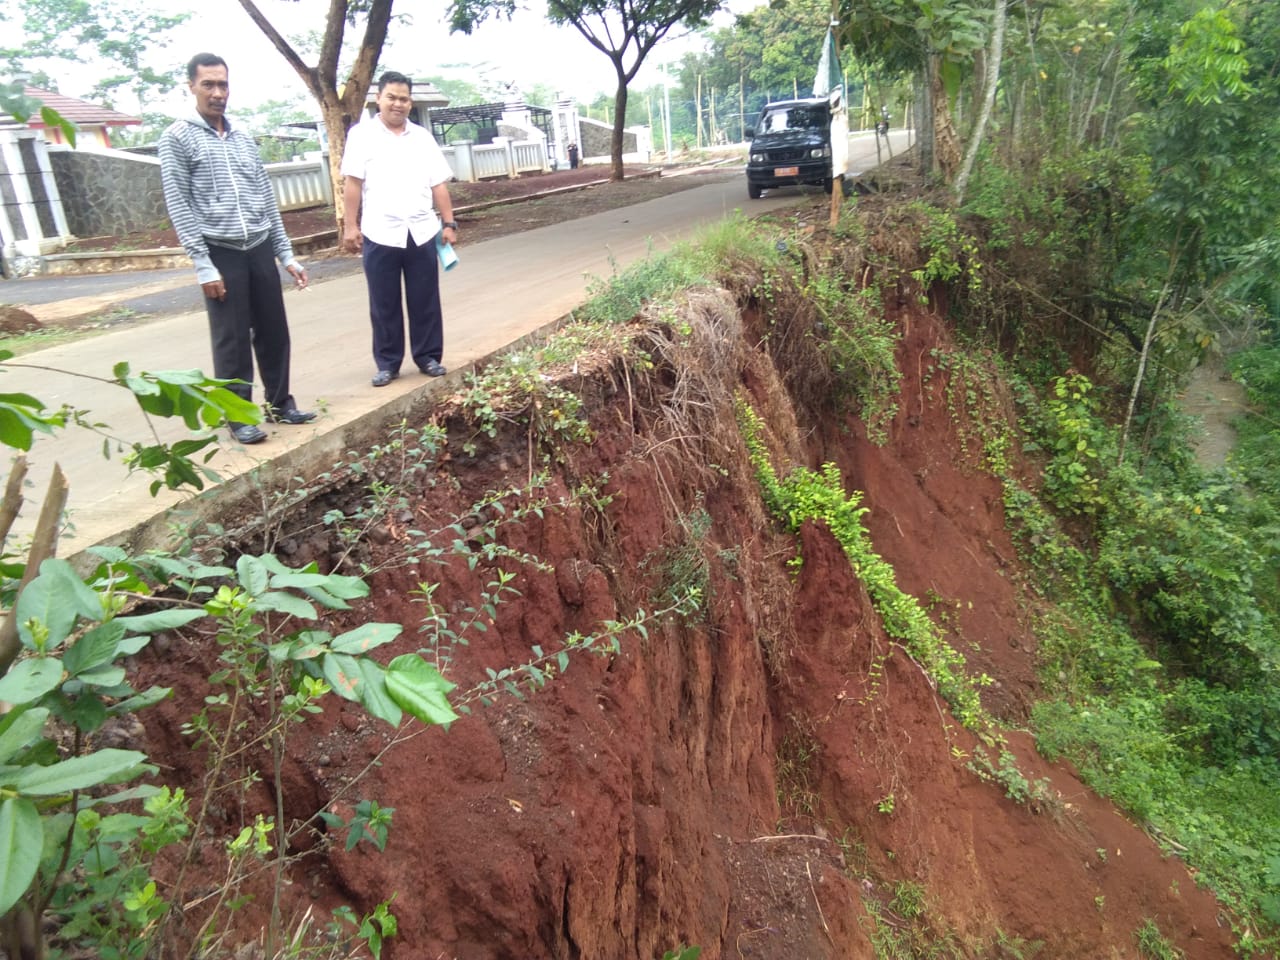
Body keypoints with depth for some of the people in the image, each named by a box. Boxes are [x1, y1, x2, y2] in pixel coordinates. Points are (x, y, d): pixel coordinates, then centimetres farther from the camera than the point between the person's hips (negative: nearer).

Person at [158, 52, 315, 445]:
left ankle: (279, 403, 22)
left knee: (273, 332, 9)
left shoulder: (244, 138, 13)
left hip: (260, 250, 5)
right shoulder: (178, 138, -2)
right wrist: (203, 265, -14)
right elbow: (179, 206, -7)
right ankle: (238, 415, 11)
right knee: (232, 340, 0)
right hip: (220, 253, -5)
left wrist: (286, 254, 11)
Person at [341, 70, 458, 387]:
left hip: (422, 232, 2)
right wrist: (350, 225, -8)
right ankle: (387, 363, 14)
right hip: (380, 234, -2)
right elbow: (352, 183, -2)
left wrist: (449, 223, 5)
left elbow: (439, 184, 10)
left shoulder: (423, 137, 11)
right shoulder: (362, 134, 2)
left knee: (425, 301, 7)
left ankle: (428, 357, 18)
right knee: (384, 304, 5)